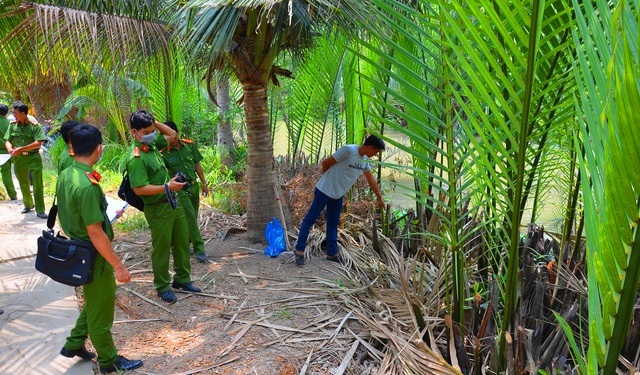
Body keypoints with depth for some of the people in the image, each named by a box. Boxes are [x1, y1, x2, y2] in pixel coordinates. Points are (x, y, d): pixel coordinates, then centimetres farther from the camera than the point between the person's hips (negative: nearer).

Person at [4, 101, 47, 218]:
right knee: (23, 184, 16)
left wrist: (21, 149, -22)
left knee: (37, 184, -7)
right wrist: (10, 149, -16)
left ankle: (40, 210, -3)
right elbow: (7, 141, 5)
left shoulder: (34, 125, -10)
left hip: (33, 157, -5)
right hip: (18, 159, 5)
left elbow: (38, 143, -18)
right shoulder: (12, 125, 3)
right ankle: (28, 205, 36)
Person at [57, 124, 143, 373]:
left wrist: (106, 214, 25)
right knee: (101, 311, 10)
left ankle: (73, 344, 41)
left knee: (94, 303, 28)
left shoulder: (65, 175, 0)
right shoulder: (86, 185, -29)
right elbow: (95, 233, -27)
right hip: (93, 257, -9)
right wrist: (118, 266, -19)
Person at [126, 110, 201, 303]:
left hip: (174, 203, 8)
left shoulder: (152, 145, 6)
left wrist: (155, 123, 8)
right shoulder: (136, 158, -19)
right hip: (158, 209, -8)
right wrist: (167, 187, -28)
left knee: (182, 243, 17)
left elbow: (172, 134, 22)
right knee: (162, 249, 5)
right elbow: (139, 189, -24)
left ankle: (182, 279, 32)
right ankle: (163, 287, 21)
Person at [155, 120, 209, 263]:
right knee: (191, 218, -7)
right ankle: (199, 249, 1)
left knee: (192, 218, 13)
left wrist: (204, 183, 9)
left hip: (194, 186, 5)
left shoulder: (189, 145, 0)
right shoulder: (163, 153, -11)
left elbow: (197, 165, 8)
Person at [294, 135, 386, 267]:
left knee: (333, 223, 13)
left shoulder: (365, 159, 4)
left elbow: (371, 179, 14)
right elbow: (326, 163, -16)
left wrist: (380, 198, 18)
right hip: (325, 190, -8)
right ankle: (299, 251, 3)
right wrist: (326, 179, 1)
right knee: (310, 219, -2)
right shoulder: (348, 150, -22)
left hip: (338, 194, 8)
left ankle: (332, 253, 22)